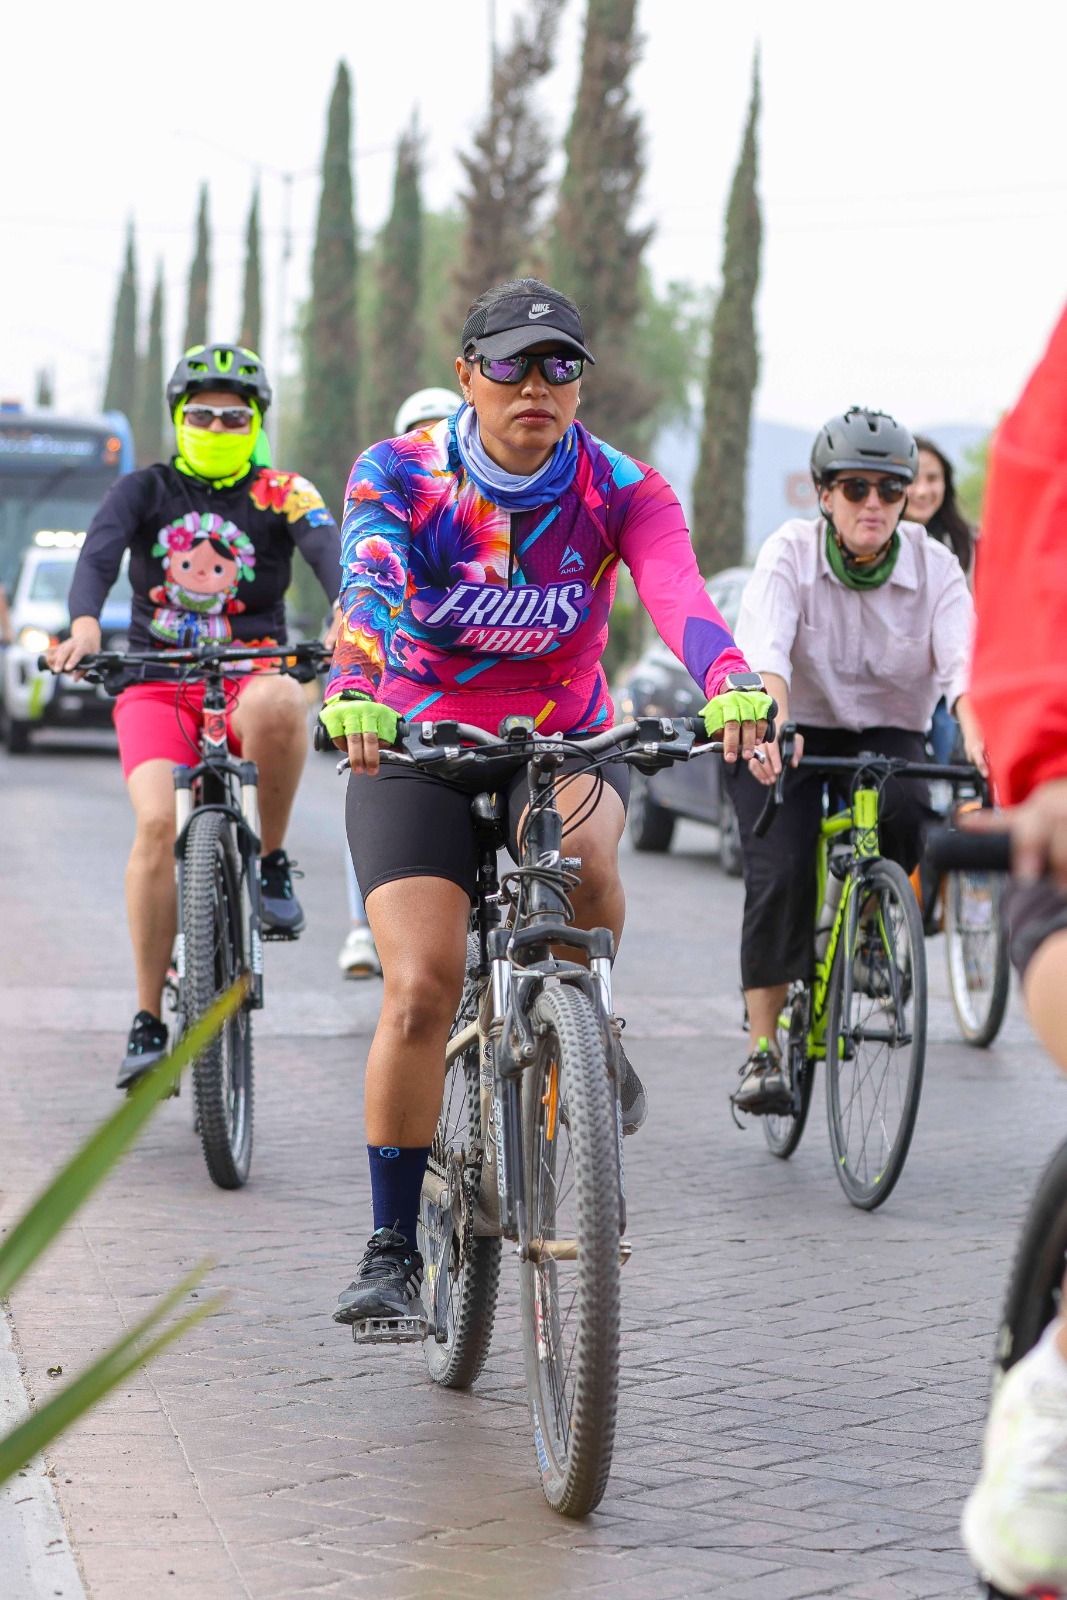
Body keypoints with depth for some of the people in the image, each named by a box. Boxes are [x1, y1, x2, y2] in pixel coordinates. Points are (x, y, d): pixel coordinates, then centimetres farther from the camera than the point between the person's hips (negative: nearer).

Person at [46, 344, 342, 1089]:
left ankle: (273, 862, -14)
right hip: (156, 684, 1)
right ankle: (148, 1021, -16)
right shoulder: (146, 490, 8)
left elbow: (328, 550, -14)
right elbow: (99, 552, -11)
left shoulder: (282, 494, 5)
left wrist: (349, 609, -38)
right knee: (158, 821, -24)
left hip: (250, 674, -1)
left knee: (278, 705, -39)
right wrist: (85, 624, -33)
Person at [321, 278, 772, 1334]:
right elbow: (370, 589, -31)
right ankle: (392, 1248, -2)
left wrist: (732, 690, -50)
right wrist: (353, 695, -53)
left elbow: (679, 597, -29)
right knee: (420, 990, -16)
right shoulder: (397, 477, -13)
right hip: (415, 752, 0)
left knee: (580, 856, -36)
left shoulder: (621, 491, -10)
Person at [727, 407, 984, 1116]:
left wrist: (976, 735, -47)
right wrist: (772, 724, -52)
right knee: (780, 877, -20)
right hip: (789, 736, -1)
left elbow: (961, 658, -25)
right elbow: (766, 648, -31)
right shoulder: (791, 553, -14)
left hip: (886, 733, 1)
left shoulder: (934, 567, -9)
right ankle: (764, 1047, -10)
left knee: (904, 812, -31)